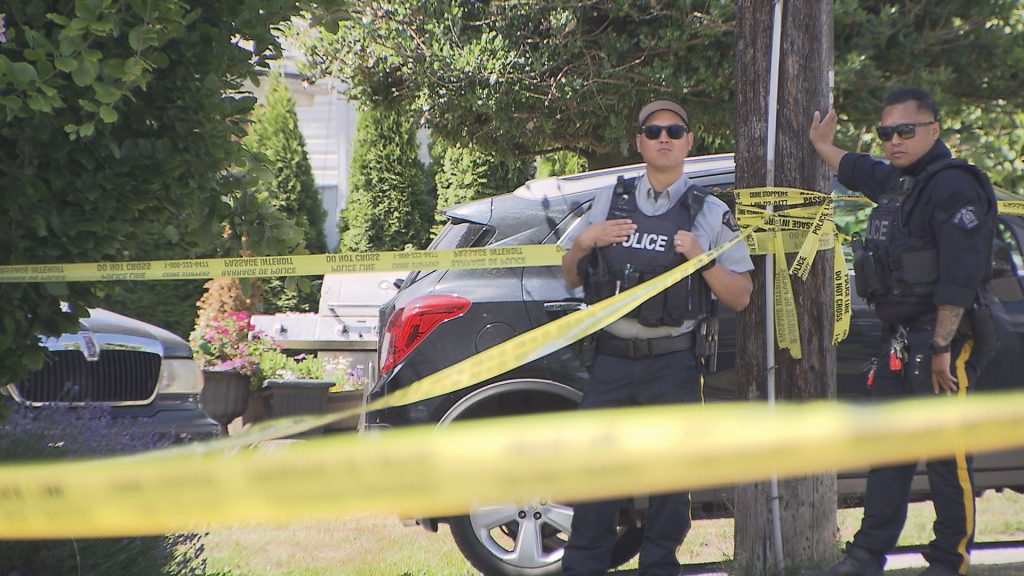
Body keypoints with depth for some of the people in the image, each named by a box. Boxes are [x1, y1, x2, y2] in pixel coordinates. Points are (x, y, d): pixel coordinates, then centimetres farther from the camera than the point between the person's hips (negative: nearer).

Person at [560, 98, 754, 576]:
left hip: (673, 366, -2)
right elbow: (571, 278, 18)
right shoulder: (609, 202, 12)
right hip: (611, 358, 2)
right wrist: (583, 242, -2)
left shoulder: (712, 214, 4)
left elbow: (739, 298, 2)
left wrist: (701, 258, -13)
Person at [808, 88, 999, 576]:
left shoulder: (954, 187, -14)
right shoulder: (898, 183, 16)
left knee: (947, 457, -6)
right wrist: (822, 147, 51)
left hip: (942, 340, -10)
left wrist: (941, 348, -25)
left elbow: (959, 278, -22)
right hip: (899, 342, 10)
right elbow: (858, 172, 43)